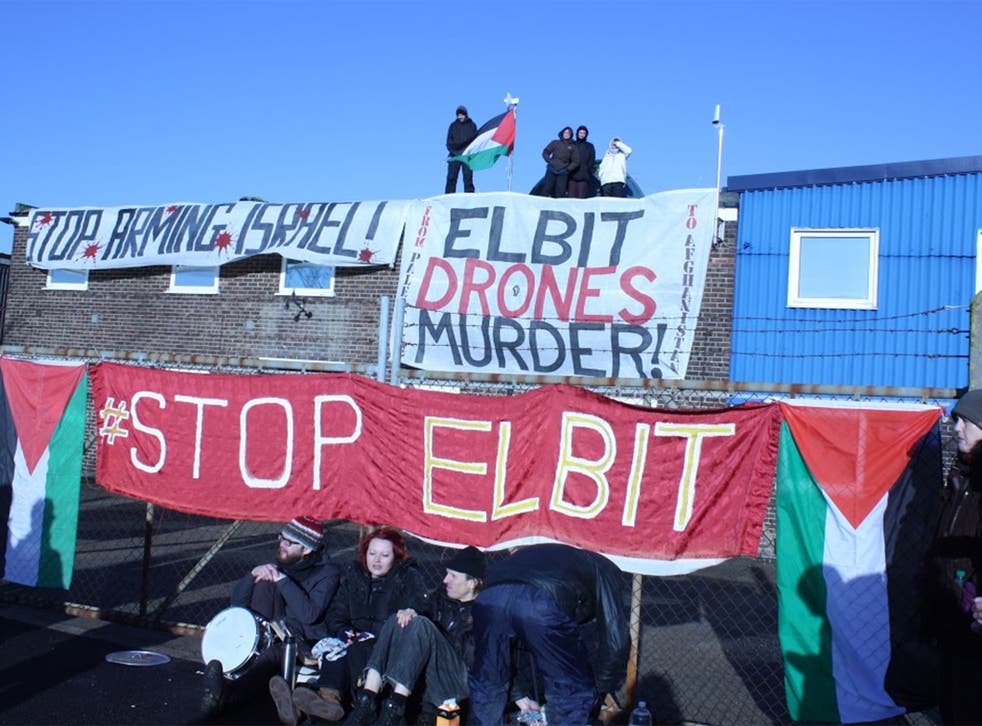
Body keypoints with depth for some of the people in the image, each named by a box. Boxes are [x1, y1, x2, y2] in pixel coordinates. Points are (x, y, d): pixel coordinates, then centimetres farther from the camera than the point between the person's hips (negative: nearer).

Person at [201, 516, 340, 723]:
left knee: (275, 653, -41)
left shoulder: (328, 573, -4)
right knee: (265, 581, -14)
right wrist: (254, 574, -10)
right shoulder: (277, 566, 13)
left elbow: (310, 614, -22)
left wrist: (282, 580, -21)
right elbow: (236, 601, 9)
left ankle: (227, 694, -62)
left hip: (304, 643, -5)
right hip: (273, 633, 6)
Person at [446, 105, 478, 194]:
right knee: (451, 177, -5)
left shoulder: (472, 125, 7)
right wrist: (452, 150, -6)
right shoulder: (453, 125, 10)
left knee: (468, 178, -3)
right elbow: (449, 140, 11)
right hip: (455, 155, 1)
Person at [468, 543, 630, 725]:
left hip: (489, 597, 5)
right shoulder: (604, 570, 30)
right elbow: (615, 642, 20)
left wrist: (520, 694, 47)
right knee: (573, 696, 15)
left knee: (485, 684, 28)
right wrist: (598, 692, 34)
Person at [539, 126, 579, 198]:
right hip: (551, 171, 0)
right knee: (547, 188, -4)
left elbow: (576, 161, 6)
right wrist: (549, 161, -3)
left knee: (560, 192, -3)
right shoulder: (555, 143, 7)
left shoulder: (573, 147, 6)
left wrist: (568, 169, -3)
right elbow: (545, 152, 11)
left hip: (563, 173, 0)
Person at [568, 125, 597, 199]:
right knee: (571, 196, -7)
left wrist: (587, 168, -7)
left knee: (582, 197, -11)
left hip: (583, 176, -1)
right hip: (572, 174, 1)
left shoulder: (589, 146, 18)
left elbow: (592, 159, 9)